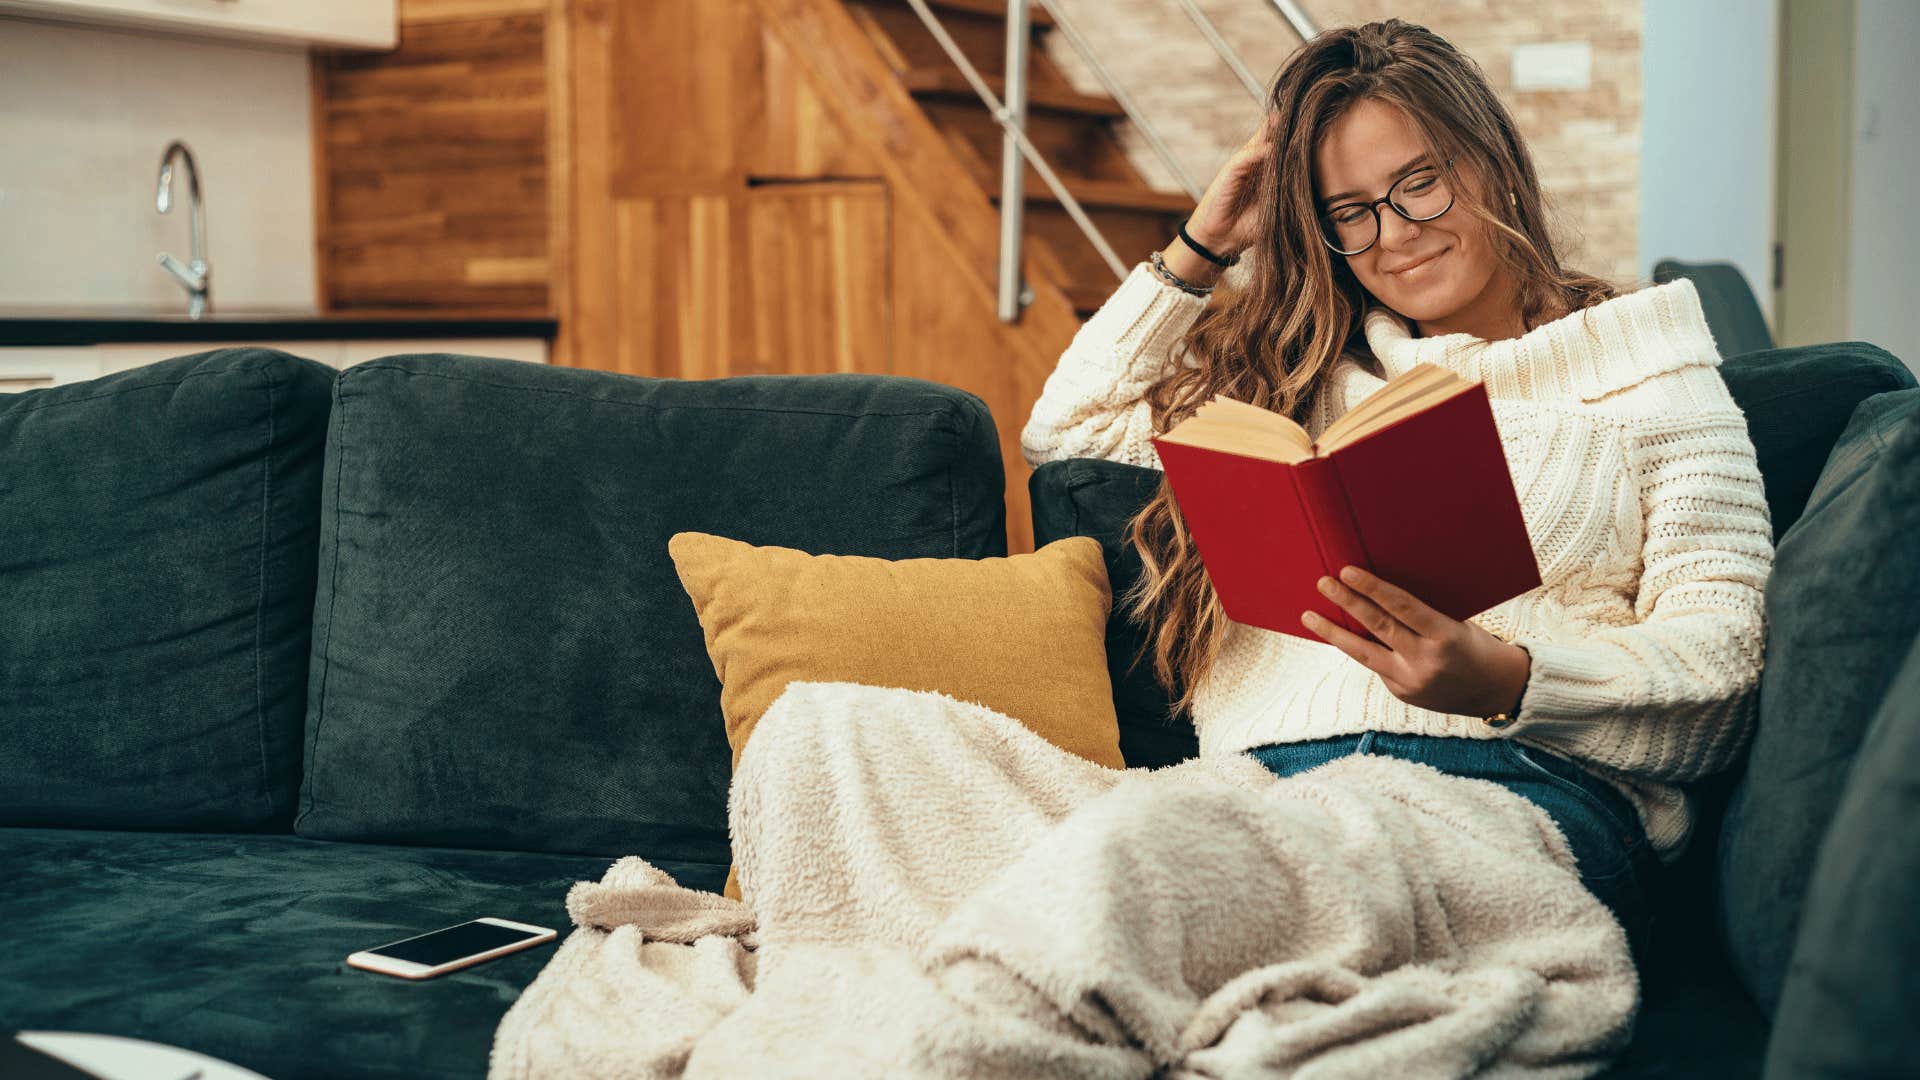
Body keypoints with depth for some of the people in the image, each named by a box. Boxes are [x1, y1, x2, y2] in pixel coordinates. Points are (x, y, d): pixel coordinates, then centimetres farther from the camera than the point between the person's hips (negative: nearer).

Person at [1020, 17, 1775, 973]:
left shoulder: (1650, 377, 16)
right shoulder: (1303, 379, 30)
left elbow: (1724, 653, 4)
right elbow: (1066, 428, 36)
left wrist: (1505, 681, -15)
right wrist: (1201, 248, 30)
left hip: (1531, 777, -2)